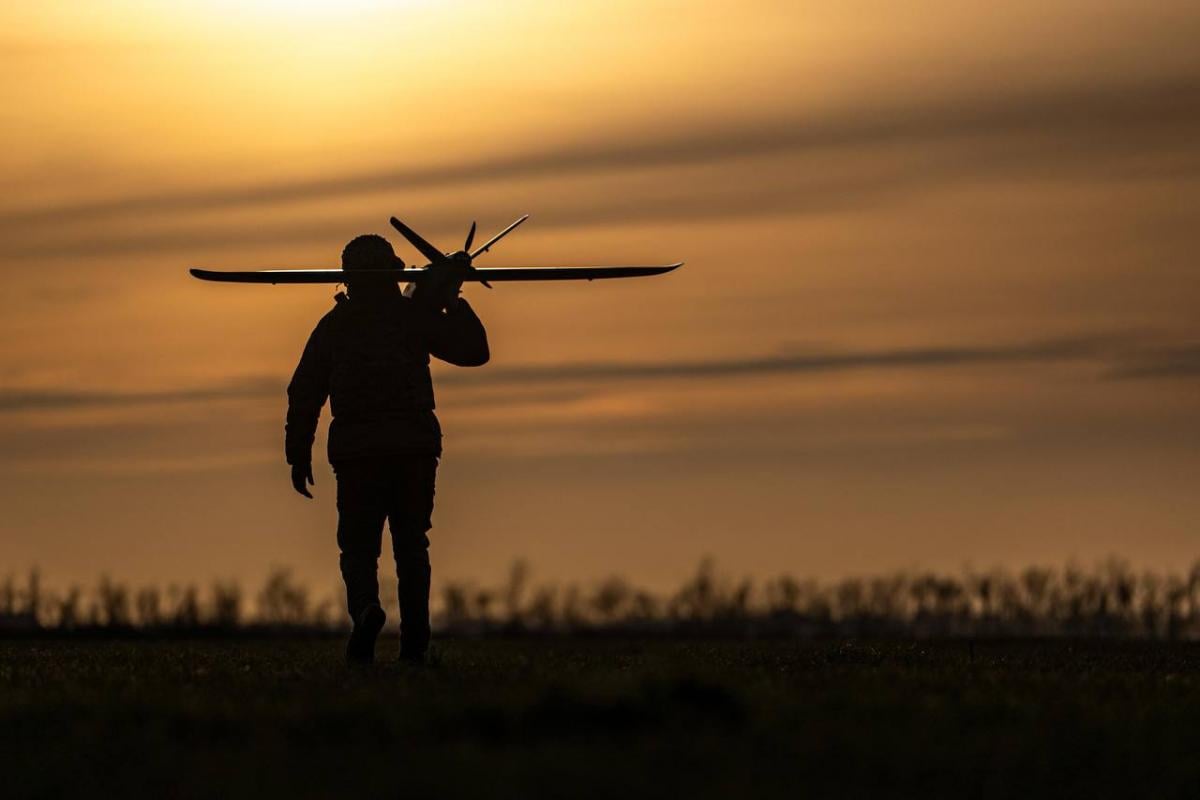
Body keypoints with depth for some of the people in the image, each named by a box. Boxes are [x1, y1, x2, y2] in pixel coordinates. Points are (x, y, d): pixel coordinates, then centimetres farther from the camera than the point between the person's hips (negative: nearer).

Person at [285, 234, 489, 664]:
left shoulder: (333, 324, 8)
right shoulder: (414, 315, 5)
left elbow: (304, 393, 6)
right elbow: (474, 350, 7)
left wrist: (298, 456, 11)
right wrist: (452, 302, 14)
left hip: (356, 450, 0)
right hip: (414, 447, 0)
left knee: (358, 545, 5)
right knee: (411, 545, 9)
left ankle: (365, 606, -26)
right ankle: (414, 641, 4)